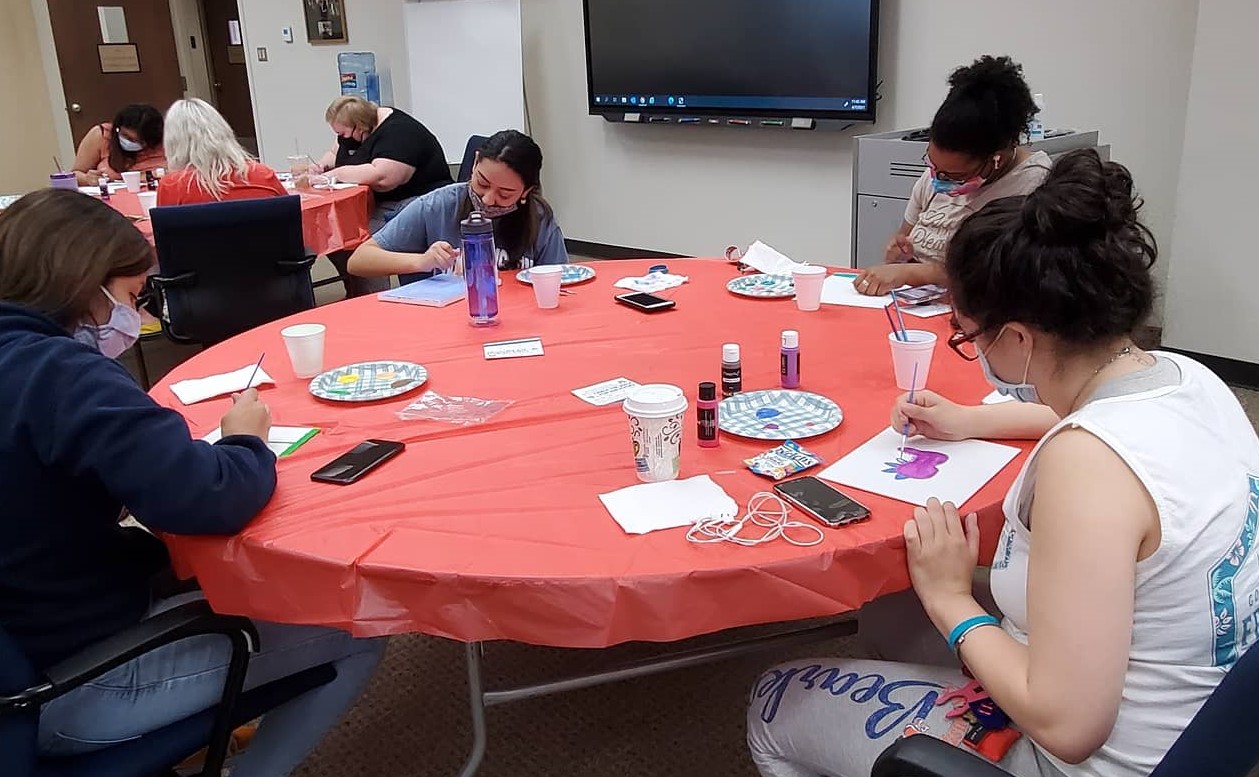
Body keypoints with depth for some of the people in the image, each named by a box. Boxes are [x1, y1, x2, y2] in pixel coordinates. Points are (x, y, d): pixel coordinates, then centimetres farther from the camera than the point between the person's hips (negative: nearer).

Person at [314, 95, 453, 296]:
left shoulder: (400, 131, -15)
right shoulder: (351, 133, 14)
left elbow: (382, 177, -28)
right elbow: (335, 153, 34)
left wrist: (336, 173, -16)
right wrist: (323, 165, 9)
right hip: (381, 206, 9)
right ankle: (358, 299, -8)